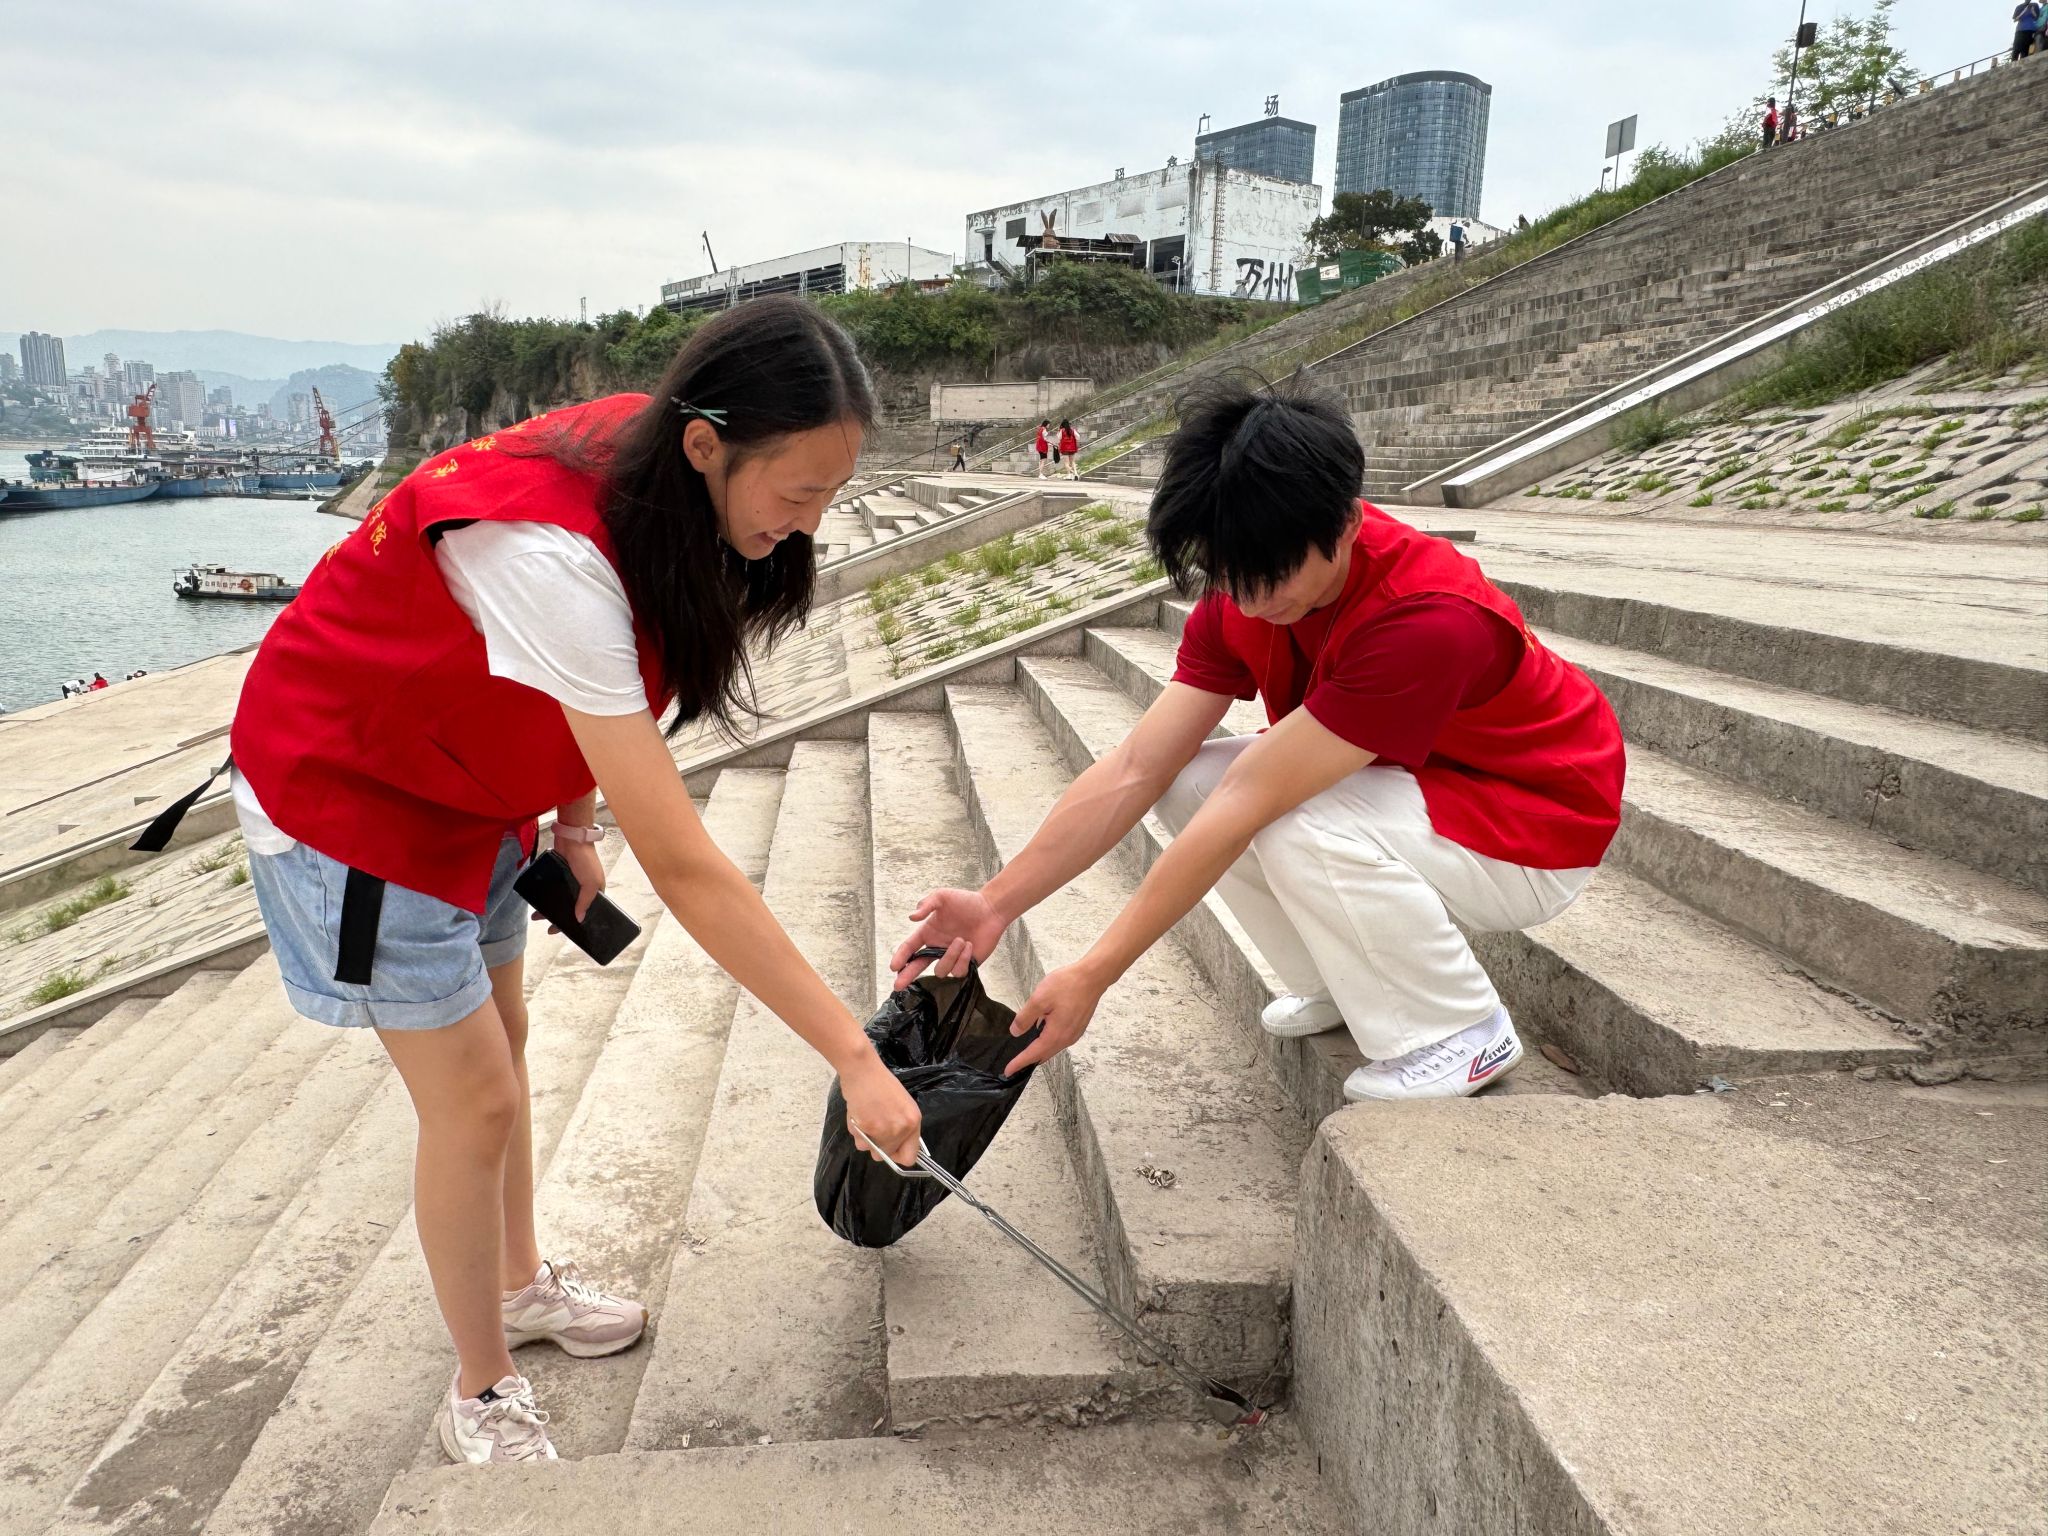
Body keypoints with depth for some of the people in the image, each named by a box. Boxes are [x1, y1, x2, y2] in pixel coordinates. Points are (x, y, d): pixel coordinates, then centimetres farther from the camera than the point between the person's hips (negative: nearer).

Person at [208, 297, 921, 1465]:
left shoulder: (652, 476, -15)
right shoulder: (552, 556, -40)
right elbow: (684, 867, -40)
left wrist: (576, 819, 0)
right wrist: (854, 1055, -37)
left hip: (468, 773, 8)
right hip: (347, 788, -8)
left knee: (501, 1034, 20)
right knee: (476, 1099, -2)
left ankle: (520, 1281, 43)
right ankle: (482, 1393, 22)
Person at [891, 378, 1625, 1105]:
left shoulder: (1427, 619, -36)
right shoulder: (1244, 594, -13)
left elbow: (1246, 805, -37)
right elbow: (1134, 768, -17)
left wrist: (1092, 977, -33)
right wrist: (995, 904, -26)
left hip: (1532, 832, -7)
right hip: (1399, 785, 7)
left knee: (1299, 823, -34)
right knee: (1187, 780, -13)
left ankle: (1463, 1033, -8)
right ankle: (1350, 985, 6)